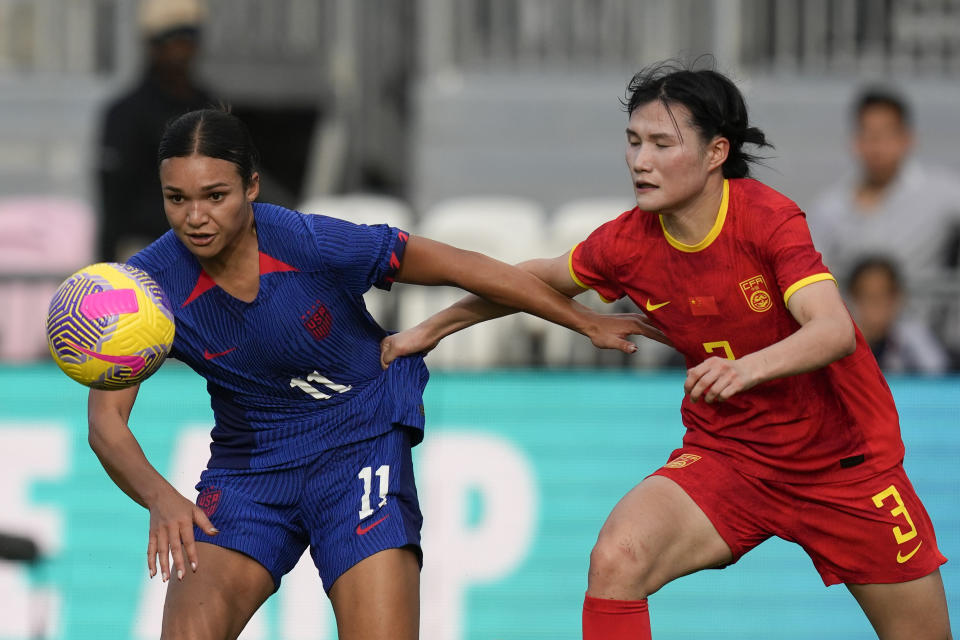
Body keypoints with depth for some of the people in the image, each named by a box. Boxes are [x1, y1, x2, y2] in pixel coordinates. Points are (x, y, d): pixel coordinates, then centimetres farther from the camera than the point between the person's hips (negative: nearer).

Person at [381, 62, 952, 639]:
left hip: (844, 461, -2)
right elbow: (541, 280, 13)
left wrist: (747, 368, -53)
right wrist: (432, 329, 16)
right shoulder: (627, 243, -8)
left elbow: (835, 331, -35)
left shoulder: (766, 217, -21)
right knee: (616, 559, -25)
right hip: (726, 453, 2)